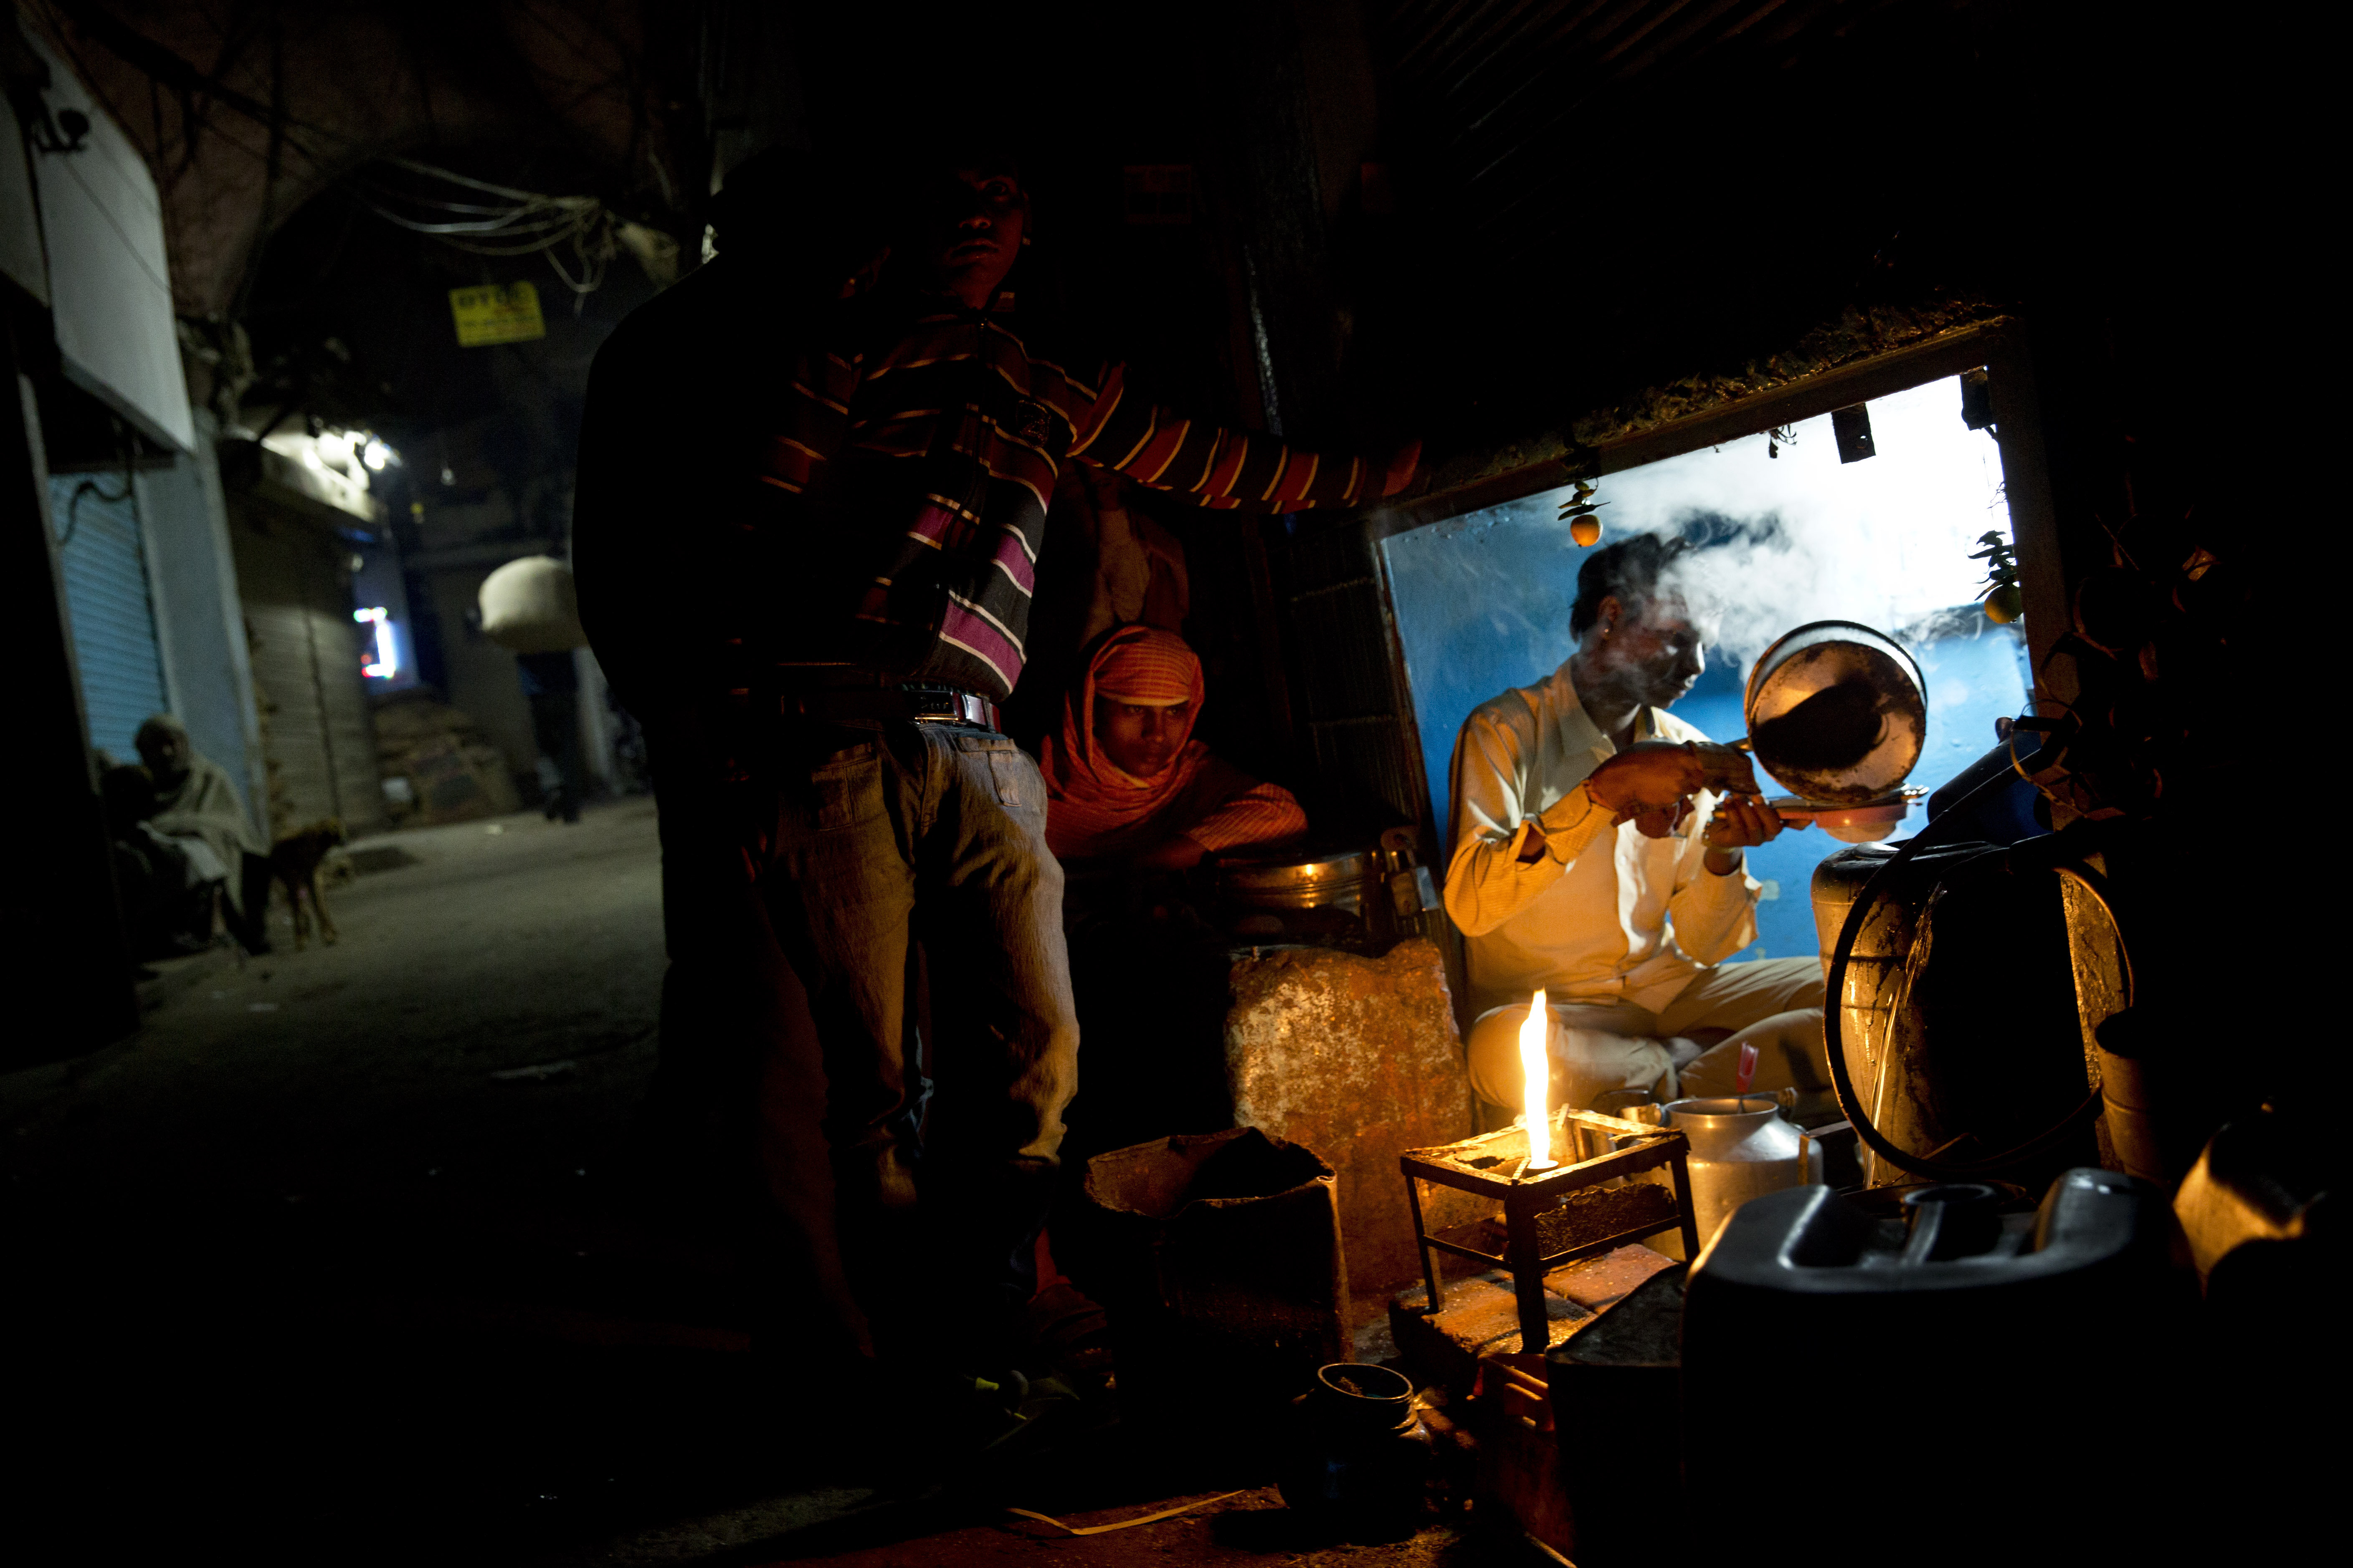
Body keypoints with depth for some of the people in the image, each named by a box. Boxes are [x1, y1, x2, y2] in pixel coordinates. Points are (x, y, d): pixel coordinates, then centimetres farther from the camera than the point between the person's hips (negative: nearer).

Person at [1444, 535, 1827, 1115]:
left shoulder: (1689, 753, 8)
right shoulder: (1505, 730, -7)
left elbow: (1700, 949, 7)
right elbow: (1470, 903, -25)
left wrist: (1722, 856, -13)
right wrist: (1606, 789, -29)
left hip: (1668, 993, 4)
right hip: (1549, 1005, -3)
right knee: (1502, 1051, -39)